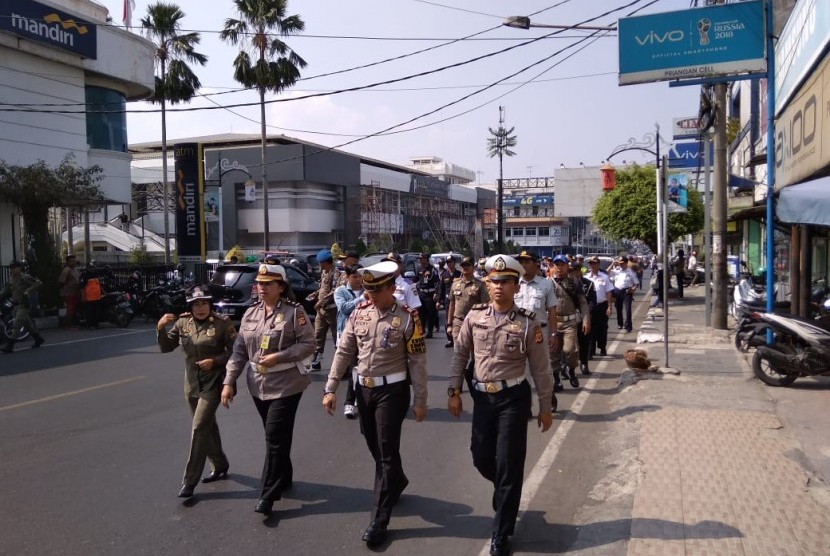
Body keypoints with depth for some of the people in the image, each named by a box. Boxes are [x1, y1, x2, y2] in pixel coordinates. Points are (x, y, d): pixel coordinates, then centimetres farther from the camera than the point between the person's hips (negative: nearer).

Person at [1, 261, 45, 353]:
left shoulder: (25, 278, -10)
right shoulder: (11, 279, 11)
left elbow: (38, 283, -14)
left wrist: (28, 291, -21)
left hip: (23, 305, -8)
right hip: (16, 305, 8)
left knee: (17, 325, -13)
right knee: (27, 324, 16)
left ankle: (10, 345, -14)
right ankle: (38, 339, 30)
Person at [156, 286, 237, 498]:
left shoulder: (222, 323, -11)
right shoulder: (182, 323, 2)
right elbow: (166, 347, 3)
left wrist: (215, 361, -21)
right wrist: (161, 328, -13)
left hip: (212, 384, -5)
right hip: (192, 384, 6)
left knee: (199, 428, -9)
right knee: (208, 427, 18)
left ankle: (190, 480, -1)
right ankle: (220, 466, 36)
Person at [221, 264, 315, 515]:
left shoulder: (294, 311, -10)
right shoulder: (250, 314, 6)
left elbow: (308, 344, -12)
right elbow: (239, 350, 7)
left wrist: (278, 357, -21)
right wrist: (229, 381, 1)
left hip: (286, 384, -5)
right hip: (259, 385, 6)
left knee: (275, 437, -5)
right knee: (275, 436, 17)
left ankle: (268, 495, 4)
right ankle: (284, 478, 36)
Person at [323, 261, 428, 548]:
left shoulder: (407, 318, -12)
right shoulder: (359, 313, 0)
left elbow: (417, 362, -9)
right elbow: (344, 352, 3)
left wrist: (420, 401, -8)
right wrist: (330, 388, -1)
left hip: (392, 390, -5)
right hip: (363, 389, 5)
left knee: (387, 452, 1)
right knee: (375, 447, 19)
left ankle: (379, 521, 10)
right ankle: (397, 481, 49)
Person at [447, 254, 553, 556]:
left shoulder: (528, 323, -10)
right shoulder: (475, 316, -2)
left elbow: (540, 368, -3)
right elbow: (460, 355, 6)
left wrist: (545, 407, 0)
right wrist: (454, 391, 2)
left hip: (514, 398, -3)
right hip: (482, 396, 4)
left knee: (509, 464, 1)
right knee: (481, 458, 12)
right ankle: (507, 492, 47)